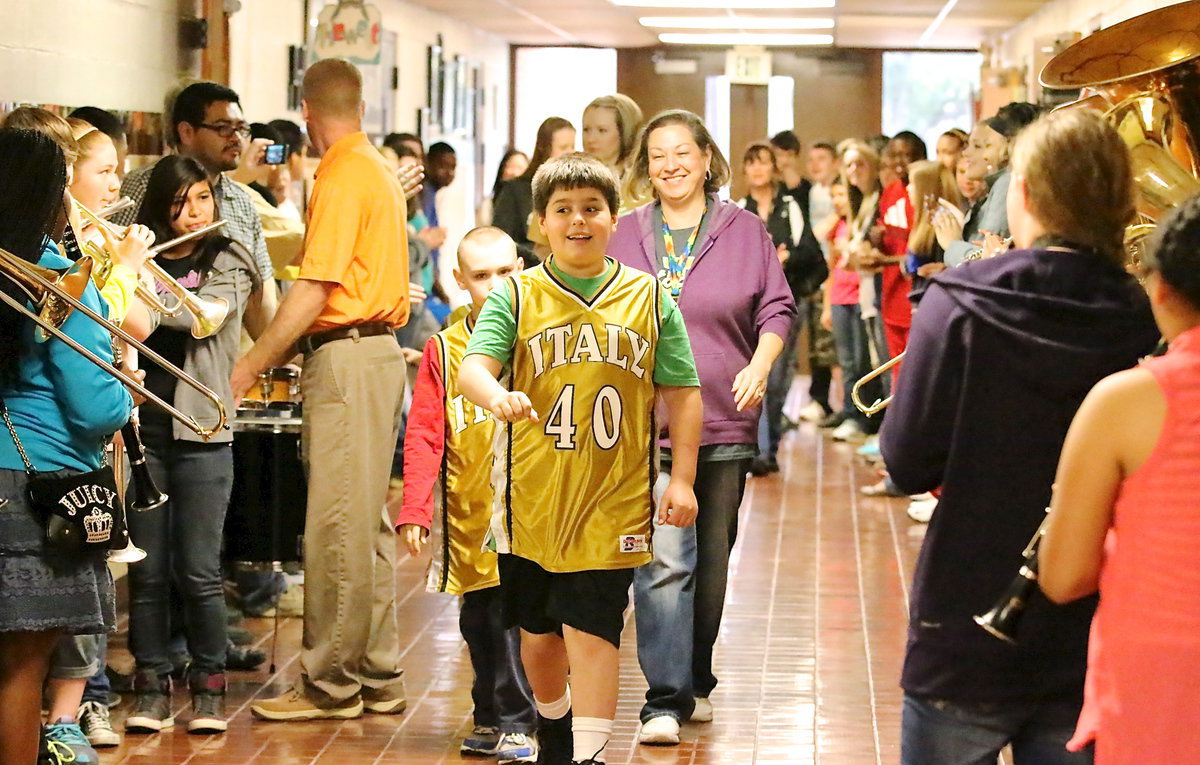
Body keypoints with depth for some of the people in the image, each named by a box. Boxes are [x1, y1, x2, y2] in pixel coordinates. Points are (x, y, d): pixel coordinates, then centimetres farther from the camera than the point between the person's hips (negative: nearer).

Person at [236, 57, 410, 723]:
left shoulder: (340, 178, -12)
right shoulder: (380, 172, 18)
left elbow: (314, 290, -17)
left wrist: (251, 365, -13)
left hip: (345, 355, -10)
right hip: (380, 348, 10)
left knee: (338, 525, -7)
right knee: (365, 523, 12)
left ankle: (330, 683, -4)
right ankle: (377, 678, 15)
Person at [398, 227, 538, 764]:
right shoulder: (443, 349, 5)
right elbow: (423, 435, 4)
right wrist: (413, 510, -3)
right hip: (468, 515, 2)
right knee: (478, 620, 9)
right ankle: (491, 720, 23)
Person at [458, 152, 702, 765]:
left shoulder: (649, 297, 5)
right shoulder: (515, 296, 2)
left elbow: (682, 393, 7)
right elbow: (473, 366, -11)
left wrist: (682, 479, -1)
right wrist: (496, 396, -33)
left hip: (612, 500, -1)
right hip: (532, 499, 1)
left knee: (592, 628, -9)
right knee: (538, 633, 14)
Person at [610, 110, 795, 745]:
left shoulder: (744, 231, 6)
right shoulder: (626, 236, 8)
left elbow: (776, 308, 7)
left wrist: (759, 366, -10)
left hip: (724, 422, 1)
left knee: (711, 559, 11)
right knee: (663, 560, -12)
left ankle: (696, 681, 27)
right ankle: (666, 699, -12)